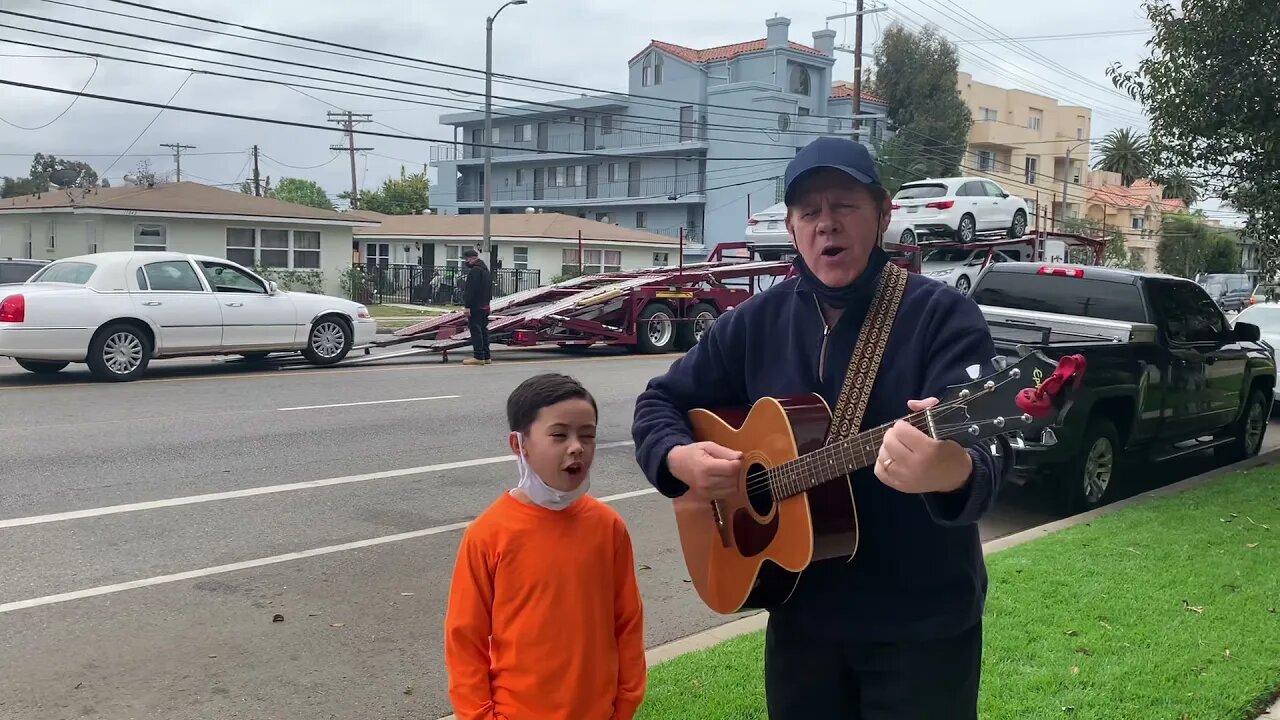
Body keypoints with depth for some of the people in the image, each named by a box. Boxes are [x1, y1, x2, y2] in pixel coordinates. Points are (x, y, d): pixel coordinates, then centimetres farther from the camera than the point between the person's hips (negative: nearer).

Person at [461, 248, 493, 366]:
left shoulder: (474, 271, -16)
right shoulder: (485, 270, 18)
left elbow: (470, 290, -22)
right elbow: (489, 289, 23)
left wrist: (467, 306, -21)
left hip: (475, 307, -10)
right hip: (484, 306, 10)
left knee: (475, 330, -8)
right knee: (483, 330, 13)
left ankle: (478, 357, -9)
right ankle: (486, 356, 17)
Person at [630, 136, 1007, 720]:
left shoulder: (942, 316, -13)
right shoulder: (756, 322, 1)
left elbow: (982, 447, -27)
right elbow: (661, 401, 10)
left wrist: (954, 472, -51)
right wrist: (678, 458, -13)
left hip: (922, 625, -3)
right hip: (800, 616, 4)